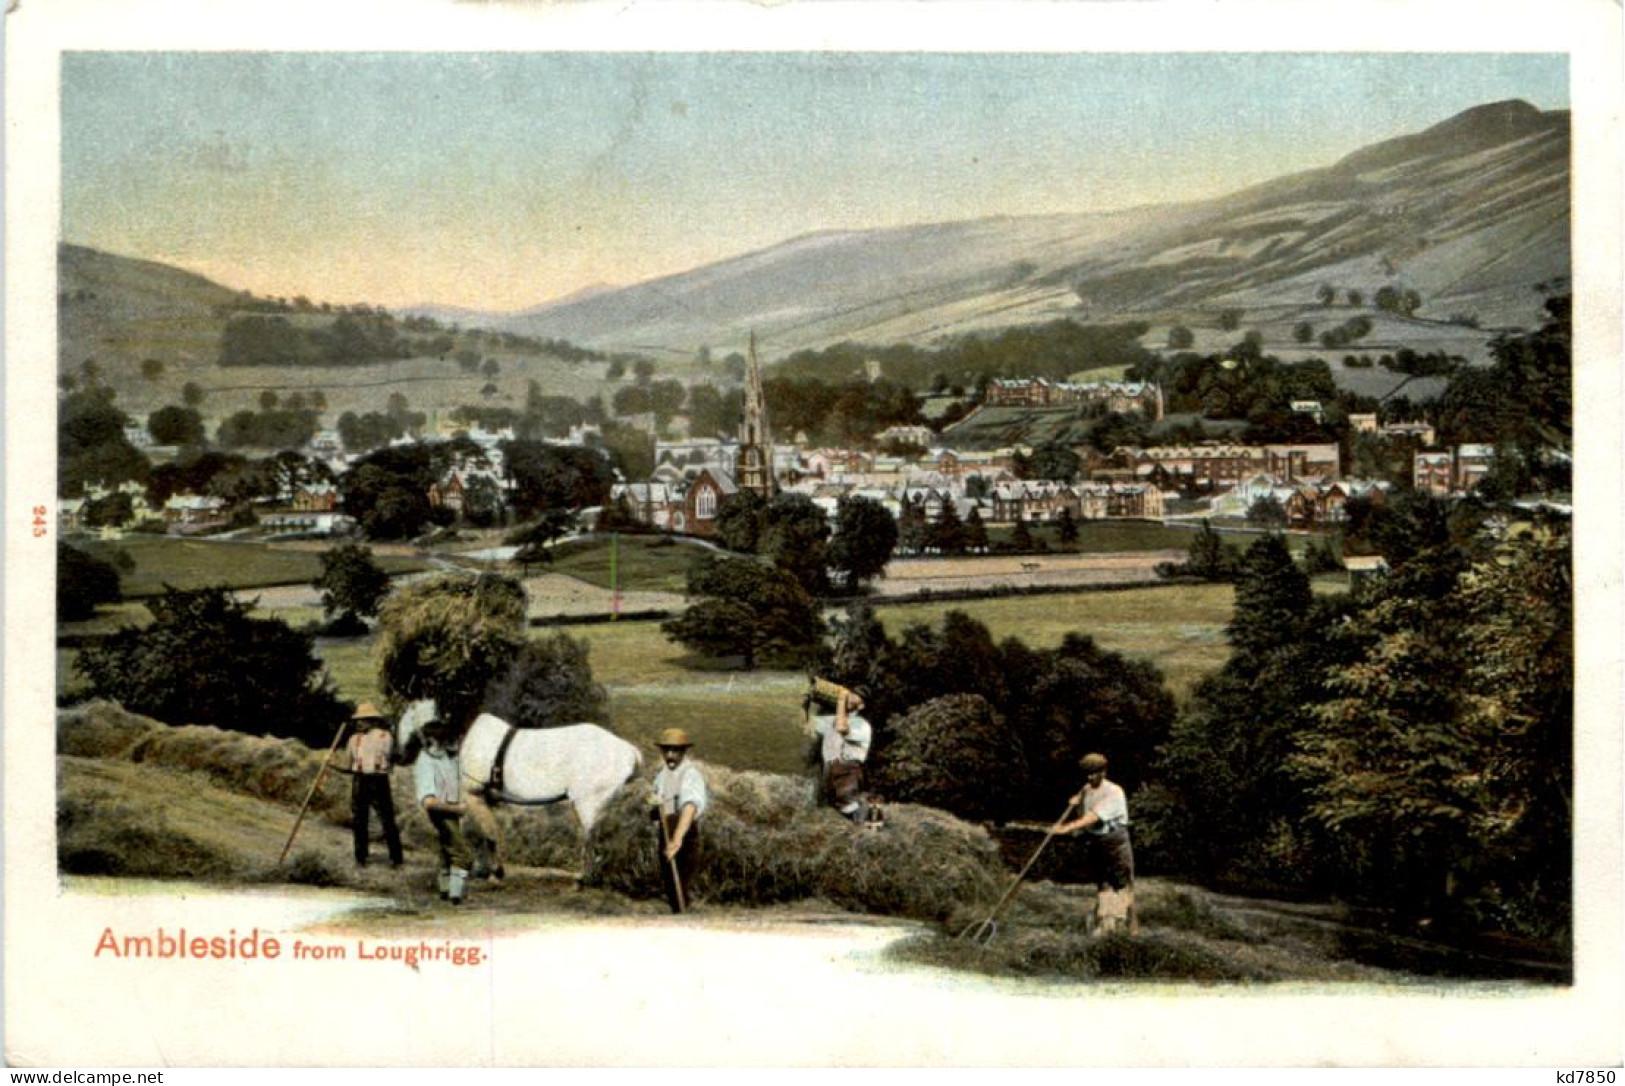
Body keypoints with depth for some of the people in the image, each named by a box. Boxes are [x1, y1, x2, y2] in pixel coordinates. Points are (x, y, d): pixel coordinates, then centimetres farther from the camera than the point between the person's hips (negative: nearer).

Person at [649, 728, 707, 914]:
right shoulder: (661, 775, 10)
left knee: (680, 893, -13)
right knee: (670, 891, 13)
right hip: (665, 841, 7)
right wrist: (654, 805, -9)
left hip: (686, 842, -7)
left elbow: (691, 807, -33)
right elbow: (654, 814, 15)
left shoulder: (691, 773, -15)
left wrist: (678, 838, -48)